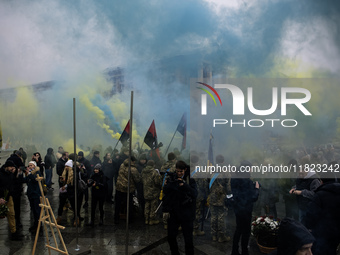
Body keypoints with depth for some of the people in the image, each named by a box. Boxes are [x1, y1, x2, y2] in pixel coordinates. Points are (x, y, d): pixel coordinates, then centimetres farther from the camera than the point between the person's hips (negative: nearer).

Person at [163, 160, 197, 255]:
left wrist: (184, 185, -25)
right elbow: (165, 190, -3)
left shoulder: (190, 180, -3)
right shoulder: (171, 178, 3)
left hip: (186, 214, -2)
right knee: (171, 237, 12)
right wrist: (171, 184, -20)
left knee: (188, 238, 3)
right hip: (173, 213, 3)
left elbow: (195, 193, -16)